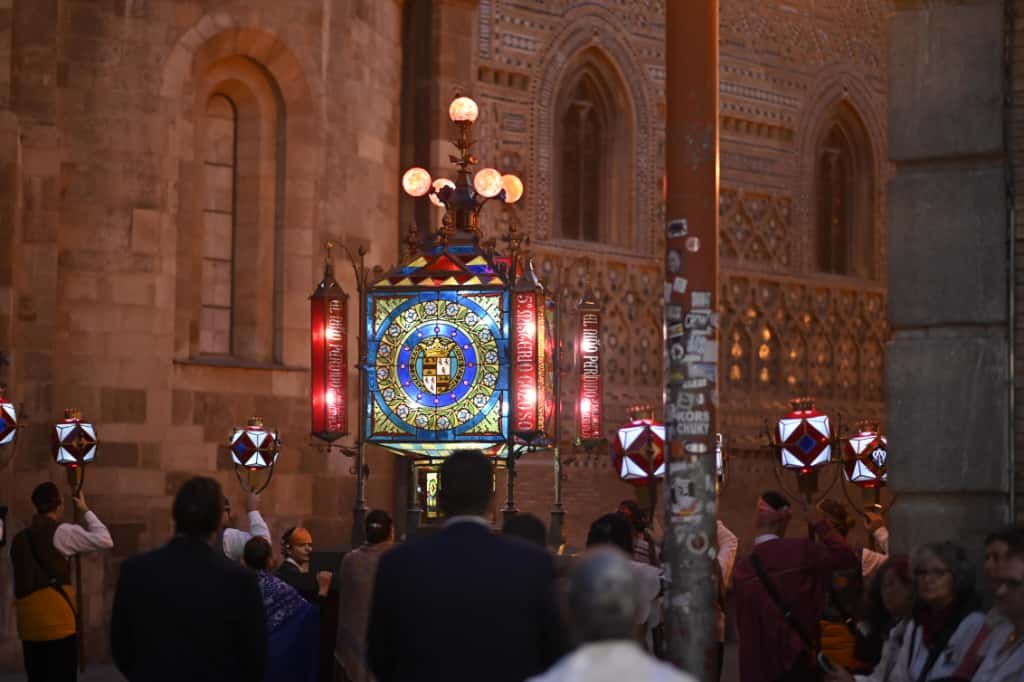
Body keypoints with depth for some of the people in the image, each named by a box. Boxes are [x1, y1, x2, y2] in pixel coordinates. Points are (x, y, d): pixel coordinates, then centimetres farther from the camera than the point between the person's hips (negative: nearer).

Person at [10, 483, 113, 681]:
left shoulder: (19, 539, 16)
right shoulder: (61, 532, -4)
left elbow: (22, 581, 19)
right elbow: (105, 540, -1)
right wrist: (85, 511, 10)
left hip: (28, 621, 6)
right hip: (55, 618, -6)